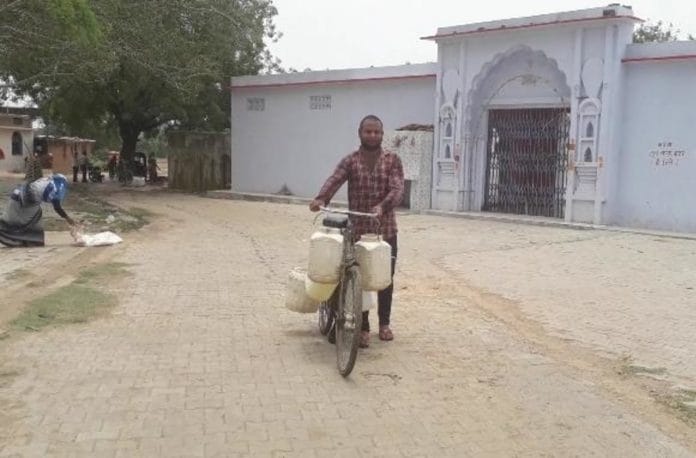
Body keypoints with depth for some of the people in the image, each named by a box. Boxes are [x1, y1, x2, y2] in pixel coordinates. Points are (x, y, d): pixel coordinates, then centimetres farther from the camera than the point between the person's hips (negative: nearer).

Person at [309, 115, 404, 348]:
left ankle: (384, 324, 30)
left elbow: (397, 189, -14)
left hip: (386, 229, 1)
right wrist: (321, 198, -40)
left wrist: (382, 206, -35)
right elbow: (334, 180, -18)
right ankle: (363, 328, 15)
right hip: (357, 229, -1)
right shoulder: (350, 161, 0)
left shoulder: (392, 160, 0)